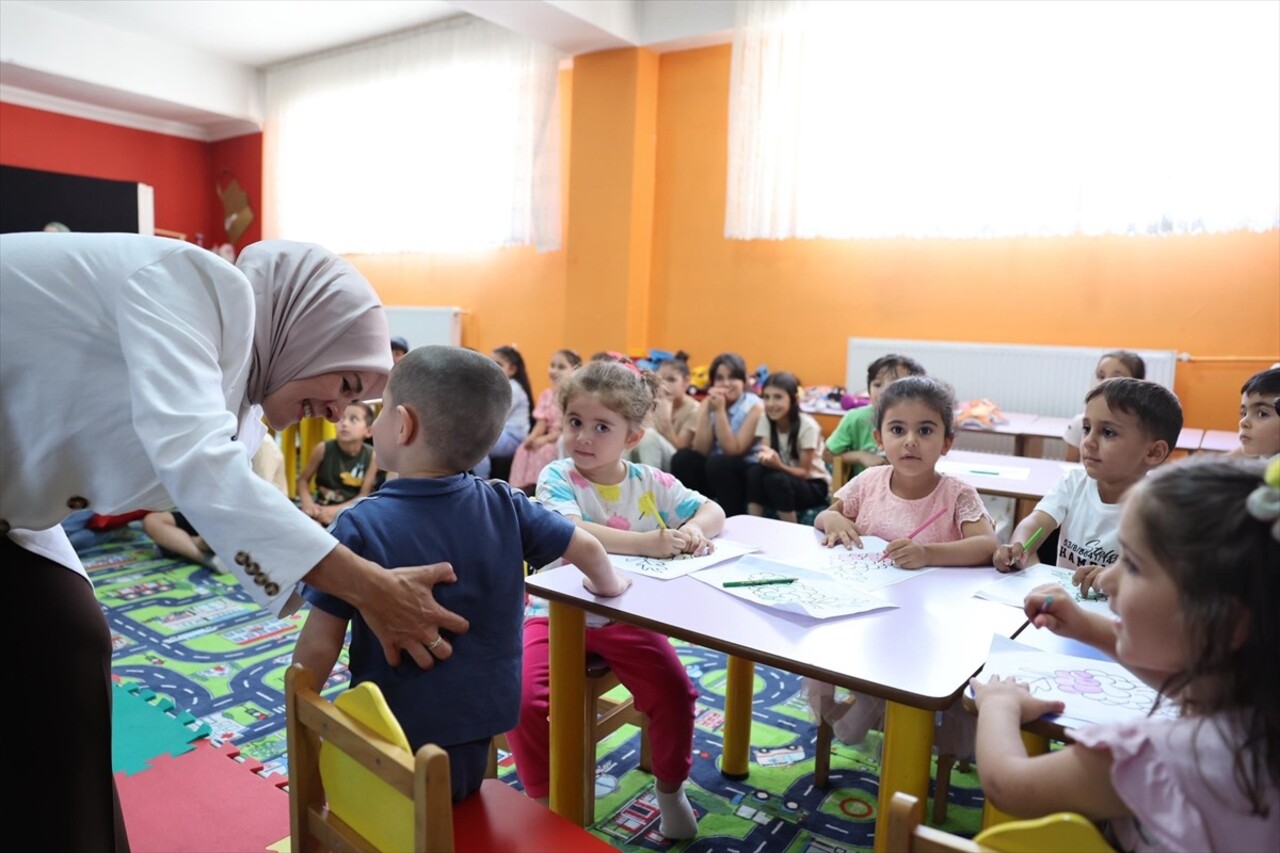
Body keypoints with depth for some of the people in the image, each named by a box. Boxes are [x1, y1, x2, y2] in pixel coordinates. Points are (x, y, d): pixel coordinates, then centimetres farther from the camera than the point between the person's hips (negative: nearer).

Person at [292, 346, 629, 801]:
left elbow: (318, 648, -14)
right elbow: (587, 547, 4)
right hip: (476, 733, 4)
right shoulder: (505, 506, -8)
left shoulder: (360, 525, -18)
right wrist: (609, 585, 25)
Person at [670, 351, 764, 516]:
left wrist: (720, 410, -24)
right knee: (683, 458, -20)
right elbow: (700, 450, -12)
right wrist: (708, 409, -19)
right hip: (714, 470, 4)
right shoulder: (707, 403, 0)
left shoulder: (754, 406, -12)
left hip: (748, 473, -4)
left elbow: (732, 450, -21)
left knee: (718, 463, -32)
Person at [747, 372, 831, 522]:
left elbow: (804, 472, -17)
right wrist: (766, 457, -41)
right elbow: (766, 453, -15)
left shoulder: (807, 426, -20)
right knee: (755, 470, -27)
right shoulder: (765, 421, -7)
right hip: (784, 478, 4)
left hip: (814, 485, -4)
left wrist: (779, 465, -37)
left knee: (777, 480, -34)